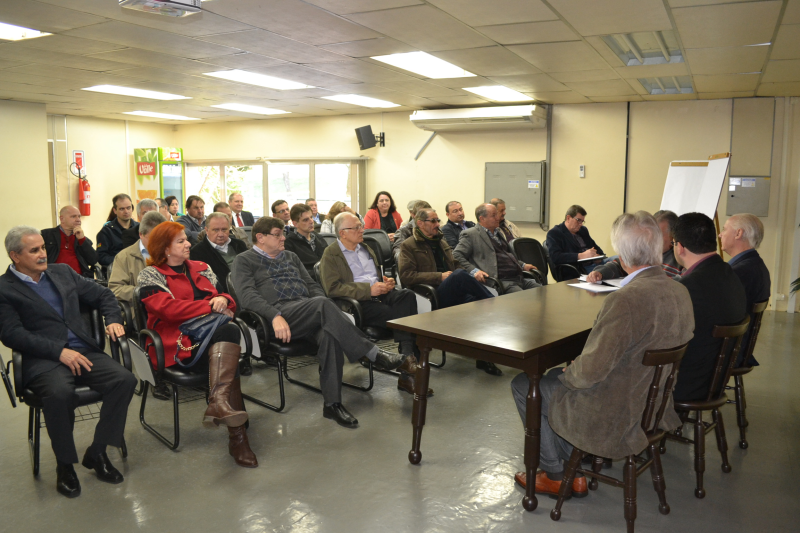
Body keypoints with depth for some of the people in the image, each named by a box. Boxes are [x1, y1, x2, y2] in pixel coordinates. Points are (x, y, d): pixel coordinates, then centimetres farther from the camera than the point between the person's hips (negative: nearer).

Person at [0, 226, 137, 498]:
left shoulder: (62, 272, 18)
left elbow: (102, 294, 24)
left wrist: (113, 319, 4)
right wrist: (59, 352, -19)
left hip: (83, 352, 5)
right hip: (42, 361, -5)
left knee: (125, 379, -21)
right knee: (59, 392, -36)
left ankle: (97, 452, -4)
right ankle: (65, 464, -11)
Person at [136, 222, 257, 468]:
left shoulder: (201, 268, 24)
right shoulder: (150, 275, 8)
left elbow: (224, 299, 22)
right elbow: (169, 308, -9)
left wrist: (223, 300, -3)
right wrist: (210, 306, -9)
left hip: (213, 334, 5)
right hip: (176, 343, -5)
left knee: (229, 330, -32)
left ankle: (219, 402, -42)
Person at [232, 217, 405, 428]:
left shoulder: (291, 257, 29)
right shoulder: (244, 260, 11)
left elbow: (312, 285, 24)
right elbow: (248, 296, -6)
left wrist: (326, 313, 2)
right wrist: (275, 316, -24)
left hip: (310, 313, 5)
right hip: (279, 312, -5)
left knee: (330, 333, -31)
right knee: (322, 303, -35)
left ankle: (332, 403, -28)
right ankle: (373, 354, -32)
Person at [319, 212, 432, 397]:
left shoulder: (365, 248, 26)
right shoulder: (330, 255, 1)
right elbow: (333, 288, -12)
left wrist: (387, 282, 9)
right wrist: (369, 290, -17)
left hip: (379, 293, 6)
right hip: (357, 302, -6)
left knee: (407, 295, -27)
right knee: (396, 315, -31)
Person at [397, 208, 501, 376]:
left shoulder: (441, 241, 29)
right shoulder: (408, 245, 7)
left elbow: (456, 265, 34)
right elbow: (406, 276, -6)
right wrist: (439, 277, -12)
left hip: (454, 293, 6)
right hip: (433, 294, -6)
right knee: (460, 275, -34)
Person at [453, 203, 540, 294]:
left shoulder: (499, 233, 27)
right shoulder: (470, 234, 1)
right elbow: (456, 256, -7)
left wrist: (523, 265, 23)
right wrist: (473, 271, -20)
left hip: (519, 277, 9)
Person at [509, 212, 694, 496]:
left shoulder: (626, 299, -31)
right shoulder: (681, 293, -3)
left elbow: (592, 370, -29)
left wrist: (569, 373, -5)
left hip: (617, 419, -9)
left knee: (523, 385, 9)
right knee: (556, 374, 26)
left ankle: (555, 475, 24)